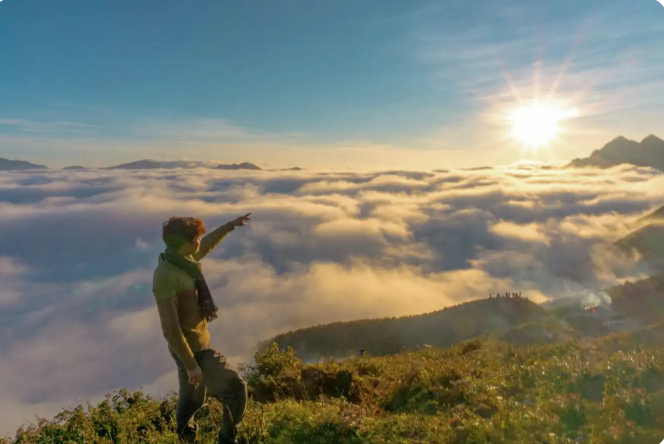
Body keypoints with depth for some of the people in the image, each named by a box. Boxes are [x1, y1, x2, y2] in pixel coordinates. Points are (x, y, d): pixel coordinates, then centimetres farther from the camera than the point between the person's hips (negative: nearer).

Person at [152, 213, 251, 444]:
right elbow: (170, 328, -27)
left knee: (193, 396, 28)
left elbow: (207, 245, 19)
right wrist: (190, 364, -23)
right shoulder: (165, 278, -29)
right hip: (193, 347, -9)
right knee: (235, 388, -4)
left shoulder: (183, 259, -4)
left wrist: (230, 225, 25)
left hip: (197, 341, 9)